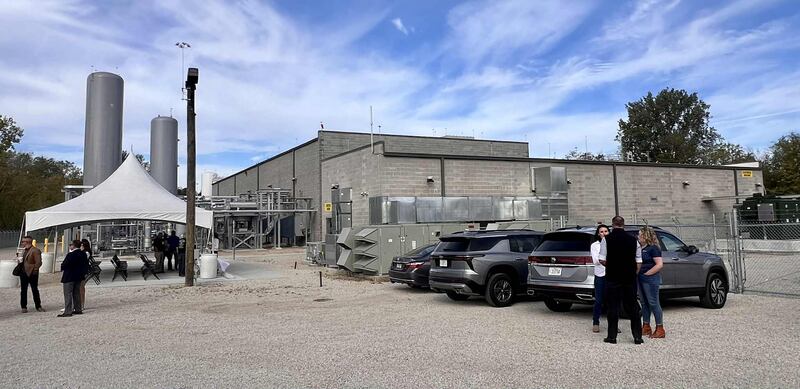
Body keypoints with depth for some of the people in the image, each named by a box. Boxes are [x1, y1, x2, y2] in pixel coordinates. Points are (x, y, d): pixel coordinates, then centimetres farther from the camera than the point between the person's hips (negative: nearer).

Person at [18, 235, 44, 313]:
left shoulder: (35, 251, -13)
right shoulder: (24, 251, 14)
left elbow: (38, 263, -17)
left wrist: (34, 271, -18)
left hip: (32, 274, -8)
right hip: (23, 274, 8)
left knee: (35, 290, 1)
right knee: (23, 291, 8)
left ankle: (38, 306, 10)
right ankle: (24, 307, 16)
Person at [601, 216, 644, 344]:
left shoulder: (607, 239, -7)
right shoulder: (633, 239, 3)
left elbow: (602, 260, -8)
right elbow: (638, 262, 5)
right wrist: (634, 274, 16)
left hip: (613, 277, -3)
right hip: (630, 278, 3)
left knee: (613, 307, 3)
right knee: (632, 306, 11)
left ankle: (612, 336, 7)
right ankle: (637, 336, 13)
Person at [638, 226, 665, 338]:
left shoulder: (653, 248, -10)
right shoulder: (640, 248, 14)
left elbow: (660, 264, -17)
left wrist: (646, 273, -16)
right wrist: (638, 274, 8)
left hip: (650, 280, -8)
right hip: (640, 279, 9)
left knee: (653, 303, -5)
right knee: (644, 303, 12)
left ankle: (660, 329, 2)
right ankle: (646, 327, 20)